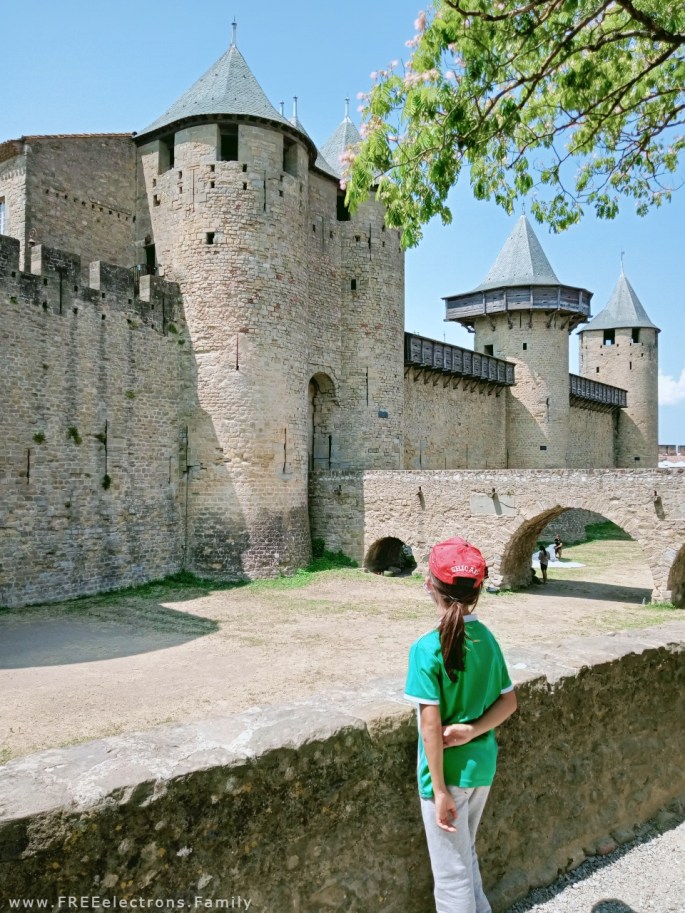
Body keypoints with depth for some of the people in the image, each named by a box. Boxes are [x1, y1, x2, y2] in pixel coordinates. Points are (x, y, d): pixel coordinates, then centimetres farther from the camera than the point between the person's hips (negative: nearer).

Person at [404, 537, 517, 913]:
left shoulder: (427, 648, -22)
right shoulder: (487, 639, -2)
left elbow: (431, 727, -21)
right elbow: (508, 702, 2)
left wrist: (440, 790, -15)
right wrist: (473, 729, -11)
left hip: (449, 771, -6)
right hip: (482, 764, 7)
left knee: (451, 873, 12)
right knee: (465, 854, 28)